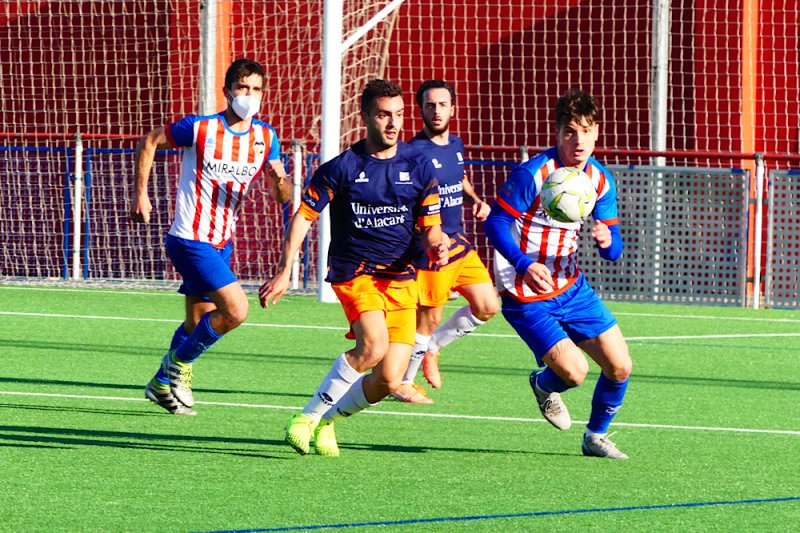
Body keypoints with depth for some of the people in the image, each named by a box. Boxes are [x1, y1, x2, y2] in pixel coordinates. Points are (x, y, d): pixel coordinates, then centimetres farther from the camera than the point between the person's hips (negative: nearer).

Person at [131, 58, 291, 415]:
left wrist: (280, 182, -20)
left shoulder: (266, 138, 2)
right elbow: (148, 142, 2)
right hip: (189, 240, -7)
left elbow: (281, 197, 4)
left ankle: (163, 384, 31)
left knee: (198, 324, 14)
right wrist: (140, 194, 2)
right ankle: (179, 364, 1)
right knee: (235, 309, -18)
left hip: (222, 243, 7)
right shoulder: (200, 129, -13)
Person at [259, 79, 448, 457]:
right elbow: (303, 215, 1)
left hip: (401, 278, 3)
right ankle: (307, 418, -14)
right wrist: (284, 270, -6)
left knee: (388, 380, -9)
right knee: (373, 346, -30)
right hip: (353, 270, -3)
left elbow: (430, 226, 10)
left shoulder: (419, 167, 5)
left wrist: (436, 246, -14)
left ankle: (327, 420, 18)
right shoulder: (341, 168, -4)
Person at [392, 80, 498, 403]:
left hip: (459, 243, 8)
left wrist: (476, 201, 9)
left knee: (486, 307, 7)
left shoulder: (455, 144, 9)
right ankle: (403, 384, 16)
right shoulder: (415, 152, -16)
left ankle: (430, 347, 26)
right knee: (429, 320, -1)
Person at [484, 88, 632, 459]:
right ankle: (542, 385, 23)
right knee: (574, 372, -14)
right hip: (526, 296, -6)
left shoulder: (600, 181, -1)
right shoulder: (532, 174, -20)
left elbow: (614, 250, 1)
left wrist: (607, 241, -25)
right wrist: (524, 265, -33)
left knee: (620, 367, 2)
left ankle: (596, 436, 27)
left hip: (571, 288, 6)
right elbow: (495, 223, -18)